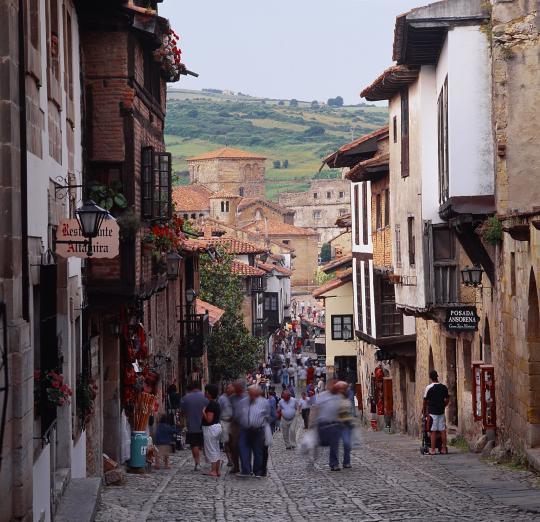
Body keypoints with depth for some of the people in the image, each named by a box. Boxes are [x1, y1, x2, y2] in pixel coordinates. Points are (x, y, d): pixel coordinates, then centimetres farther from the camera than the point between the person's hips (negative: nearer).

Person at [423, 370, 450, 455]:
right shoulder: (444, 387, 4)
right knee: (442, 430, 7)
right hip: (441, 411, 4)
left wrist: (425, 411, 9)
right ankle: (444, 448, 10)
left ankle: (432, 450, -2)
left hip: (432, 412, -4)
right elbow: (447, 400, 10)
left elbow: (425, 401, -3)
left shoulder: (429, 387, -9)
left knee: (433, 431, -3)